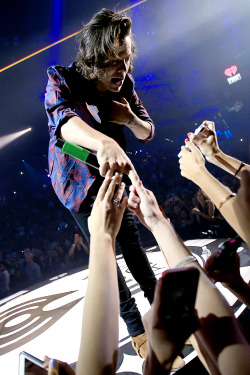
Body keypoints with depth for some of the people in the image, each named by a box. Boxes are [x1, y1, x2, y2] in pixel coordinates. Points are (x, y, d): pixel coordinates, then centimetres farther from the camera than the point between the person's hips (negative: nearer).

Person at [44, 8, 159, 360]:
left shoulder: (125, 84, -8)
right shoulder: (61, 80, -21)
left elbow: (147, 132, -1)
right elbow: (65, 119, -44)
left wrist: (130, 119, -24)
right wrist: (104, 142, -64)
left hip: (112, 171, 4)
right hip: (79, 179, -3)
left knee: (131, 239, 7)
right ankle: (136, 326, 13)